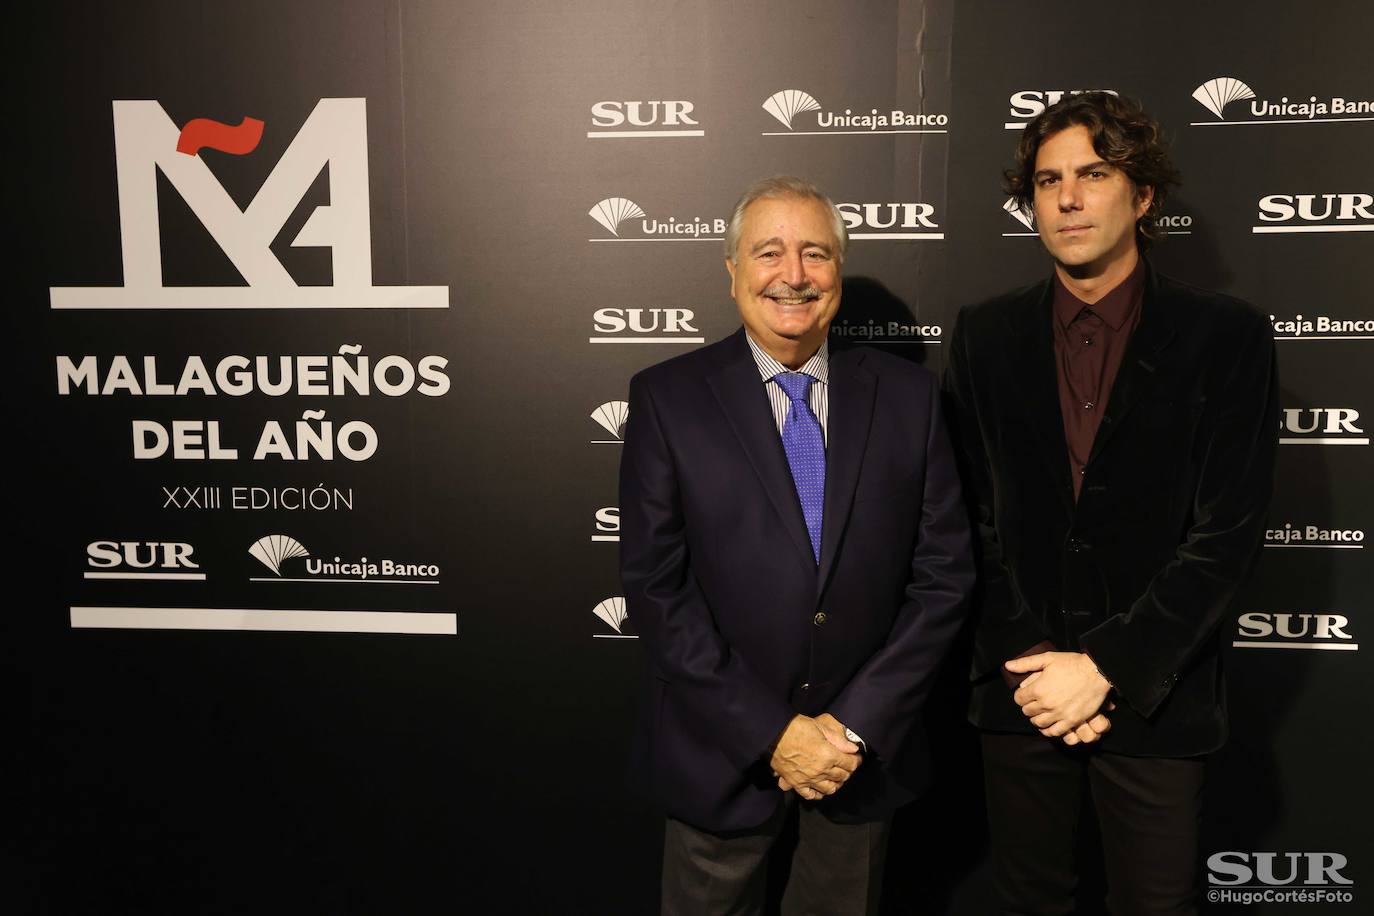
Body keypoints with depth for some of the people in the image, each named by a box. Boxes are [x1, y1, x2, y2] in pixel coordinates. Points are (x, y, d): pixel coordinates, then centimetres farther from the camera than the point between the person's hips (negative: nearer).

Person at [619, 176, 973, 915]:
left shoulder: (907, 394, -2)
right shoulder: (667, 397, -7)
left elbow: (944, 570, -3)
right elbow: (654, 585, -10)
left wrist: (857, 723, -10)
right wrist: (771, 733, -13)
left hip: (867, 751, 2)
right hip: (721, 753, -1)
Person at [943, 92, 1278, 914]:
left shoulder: (1228, 337, -4)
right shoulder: (986, 337, 4)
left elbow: (1228, 533, -9)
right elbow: (972, 516, 1)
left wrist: (1106, 669, -14)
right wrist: (1034, 665, -8)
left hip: (1156, 698, -2)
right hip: (1021, 690, 2)